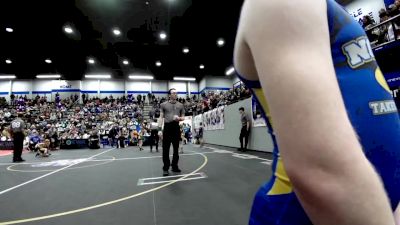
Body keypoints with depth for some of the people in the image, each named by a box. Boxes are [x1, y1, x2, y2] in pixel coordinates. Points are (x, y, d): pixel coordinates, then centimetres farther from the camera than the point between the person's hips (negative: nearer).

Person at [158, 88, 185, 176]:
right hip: (167, 127, -2)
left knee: (176, 148, 9)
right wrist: (159, 129, -6)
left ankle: (174, 166, 21)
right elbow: (161, 117, 3)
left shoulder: (180, 105, 11)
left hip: (176, 127, 2)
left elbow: (183, 117, 12)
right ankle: (166, 168, 8)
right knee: (165, 149, -1)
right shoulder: (163, 104, 6)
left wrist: (179, 118, -11)